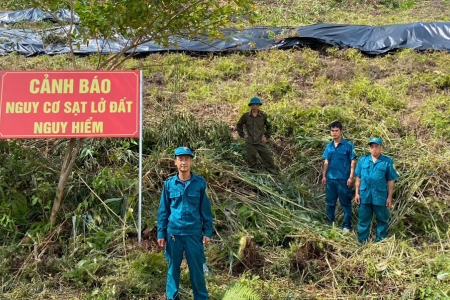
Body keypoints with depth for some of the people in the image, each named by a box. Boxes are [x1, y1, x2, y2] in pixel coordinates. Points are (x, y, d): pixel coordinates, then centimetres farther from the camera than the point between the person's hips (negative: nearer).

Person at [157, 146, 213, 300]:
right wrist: (161, 233, 3)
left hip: (194, 233, -1)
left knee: (196, 268, 7)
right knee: (173, 267, 12)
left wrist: (208, 232, 0)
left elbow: (206, 209, 2)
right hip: (174, 233, 1)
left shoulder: (200, 183, -2)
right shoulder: (169, 184, 0)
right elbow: (163, 211, 5)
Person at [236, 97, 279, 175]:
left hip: (261, 142, 0)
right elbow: (239, 125, 13)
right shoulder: (246, 116, -1)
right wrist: (242, 135, 4)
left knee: (268, 157, 2)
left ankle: (274, 173, 14)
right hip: (250, 143, 0)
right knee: (251, 160, 7)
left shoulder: (263, 116, -1)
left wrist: (267, 136, 4)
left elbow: (269, 126, 12)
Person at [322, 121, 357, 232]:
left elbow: (353, 162, -7)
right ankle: (330, 224, 26)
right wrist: (324, 176, 10)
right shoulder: (329, 146, 7)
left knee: (345, 203, 3)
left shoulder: (348, 145, -7)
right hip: (330, 179, 5)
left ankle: (347, 226, 11)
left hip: (343, 179, -5)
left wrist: (351, 177, -12)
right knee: (330, 202, 14)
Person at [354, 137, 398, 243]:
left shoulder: (387, 161, -3)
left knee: (382, 219, 10)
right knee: (363, 219, 9)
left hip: (380, 196, -1)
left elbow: (391, 181, -2)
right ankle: (361, 241, 19)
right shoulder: (363, 160, 3)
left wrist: (389, 197, -3)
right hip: (364, 196, 2)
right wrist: (357, 193, 2)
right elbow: (358, 178, 6)